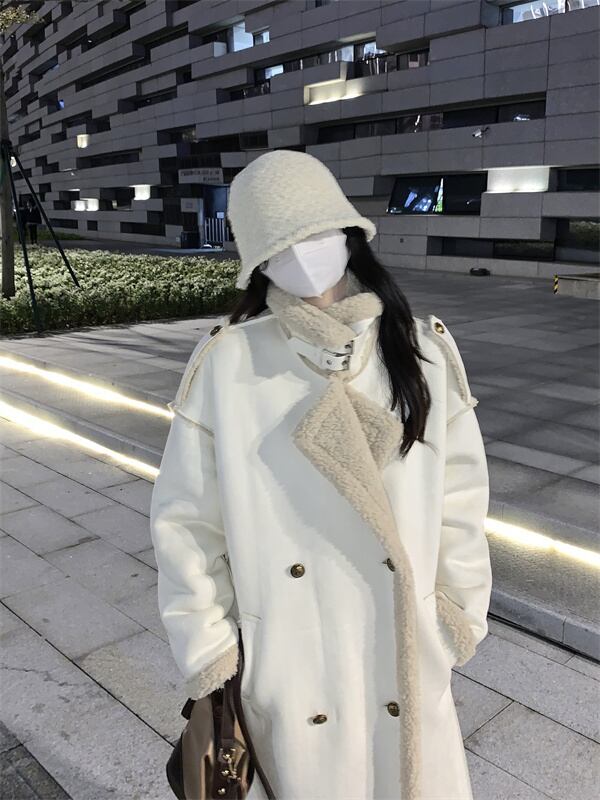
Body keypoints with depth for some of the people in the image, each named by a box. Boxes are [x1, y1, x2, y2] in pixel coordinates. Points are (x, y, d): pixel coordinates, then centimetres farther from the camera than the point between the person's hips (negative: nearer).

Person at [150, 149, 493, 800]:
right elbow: (186, 518, -6)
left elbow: (458, 495, 1)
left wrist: (461, 617, 5)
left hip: (405, 650, 2)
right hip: (282, 657, -1)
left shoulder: (425, 350, -6)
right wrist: (206, 654, -3)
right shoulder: (226, 363, -11)